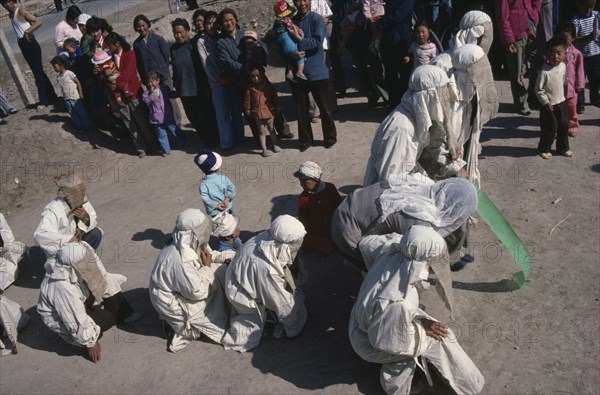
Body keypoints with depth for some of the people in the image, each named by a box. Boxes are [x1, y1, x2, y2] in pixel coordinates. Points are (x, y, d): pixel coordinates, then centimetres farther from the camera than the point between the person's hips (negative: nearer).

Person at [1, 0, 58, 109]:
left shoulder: (21, 11, -8)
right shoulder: (10, 15, 16)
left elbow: (38, 22, -17)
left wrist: (27, 32, -22)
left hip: (30, 43, -9)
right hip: (23, 45, 9)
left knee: (38, 72, -8)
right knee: (38, 72, 12)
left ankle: (44, 100, -6)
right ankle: (51, 96, 19)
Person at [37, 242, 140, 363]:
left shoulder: (73, 271, -19)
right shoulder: (63, 287, -41)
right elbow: (78, 322, -31)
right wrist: (91, 343, -20)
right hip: (62, 320, -8)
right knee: (107, 319, -21)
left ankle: (124, 314, 8)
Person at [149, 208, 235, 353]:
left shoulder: (189, 243, -11)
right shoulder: (179, 260, -36)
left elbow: (205, 254, 10)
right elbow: (198, 292, -29)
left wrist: (223, 256, -5)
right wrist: (207, 267, -18)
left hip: (185, 286, 8)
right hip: (173, 303, -8)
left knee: (221, 270, 3)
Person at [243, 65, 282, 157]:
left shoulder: (268, 86, -1)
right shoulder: (250, 88, -5)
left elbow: (275, 97, 6)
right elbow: (247, 100, 1)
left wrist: (278, 108, 7)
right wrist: (248, 111, 1)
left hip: (269, 111, 2)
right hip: (257, 114, -1)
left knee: (272, 129, 15)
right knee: (262, 131, 3)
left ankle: (275, 145, 30)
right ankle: (264, 149, 9)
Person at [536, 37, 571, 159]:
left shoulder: (563, 66, -2)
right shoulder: (544, 71, -22)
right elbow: (539, 90, -18)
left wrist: (563, 95, 15)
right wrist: (545, 102, -19)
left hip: (561, 102, 6)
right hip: (549, 105, -6)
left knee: (564, 126, 13)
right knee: (550, 129, 1)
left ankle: (563, 148, 30)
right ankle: (543, 149, 20)